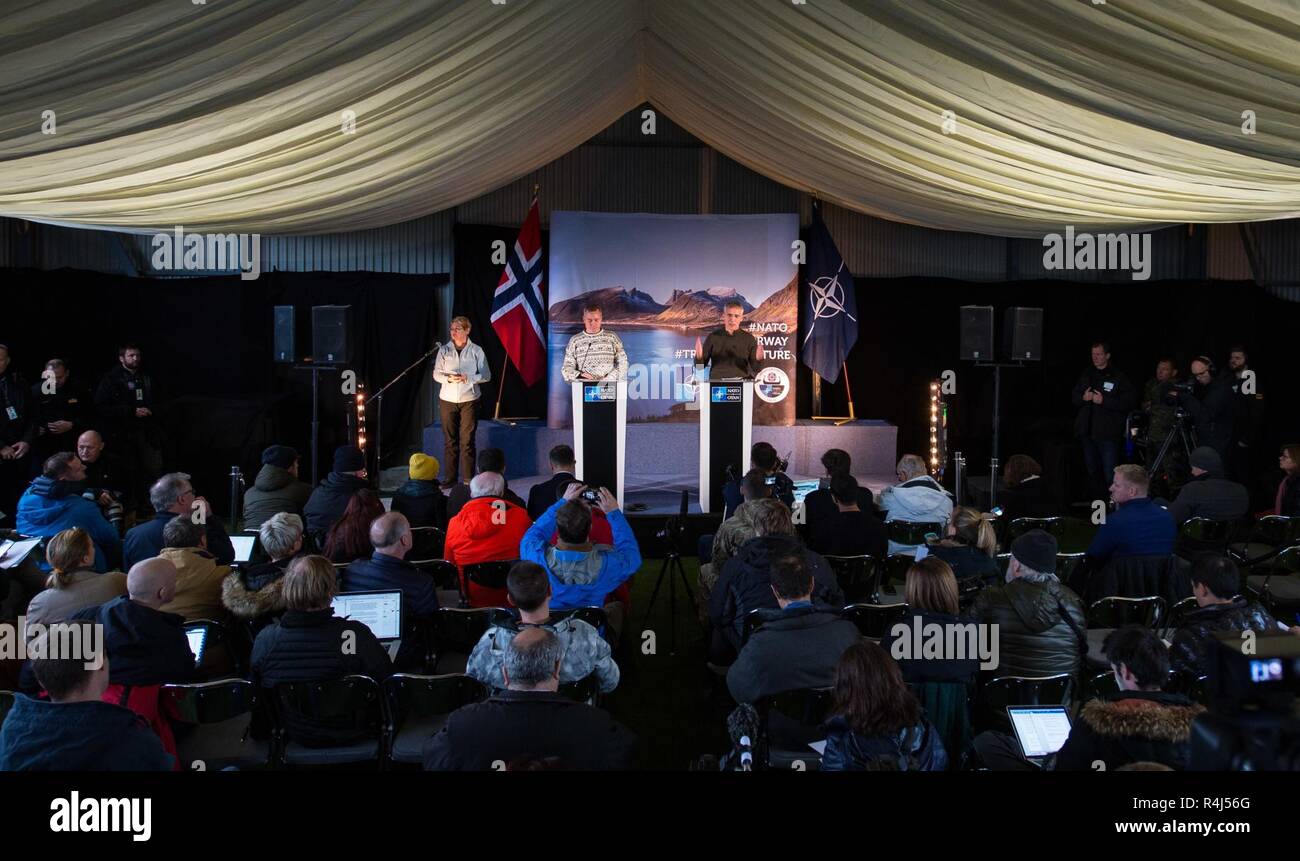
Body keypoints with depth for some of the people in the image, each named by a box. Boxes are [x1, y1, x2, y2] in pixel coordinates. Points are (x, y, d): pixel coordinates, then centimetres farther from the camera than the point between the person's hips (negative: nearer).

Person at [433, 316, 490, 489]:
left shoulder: (476, 351, 2)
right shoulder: (444, 350, 7)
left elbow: (486, 375, 2)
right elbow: (436, 374, 6)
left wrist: (468, 378, -14)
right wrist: (449, 378, -14)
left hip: (469, 400, -2)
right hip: (447, 400, 2)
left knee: (467, 440, -2)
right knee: (449, 440, 3)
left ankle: (468, 479, 3)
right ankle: (450, 477, 9)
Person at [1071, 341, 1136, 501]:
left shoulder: (1118, 377, -5)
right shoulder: (1086, 375, 12)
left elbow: (1130, 400, -12)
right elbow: (1074, 398, 18)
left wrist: (1104, 401, -18)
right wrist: (1082, 398, -4)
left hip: (1108, 434, -6)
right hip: (1087, 431, 6)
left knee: (1110, 473, -9)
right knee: (1093, 471, 15)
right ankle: (1096, 501, 24)